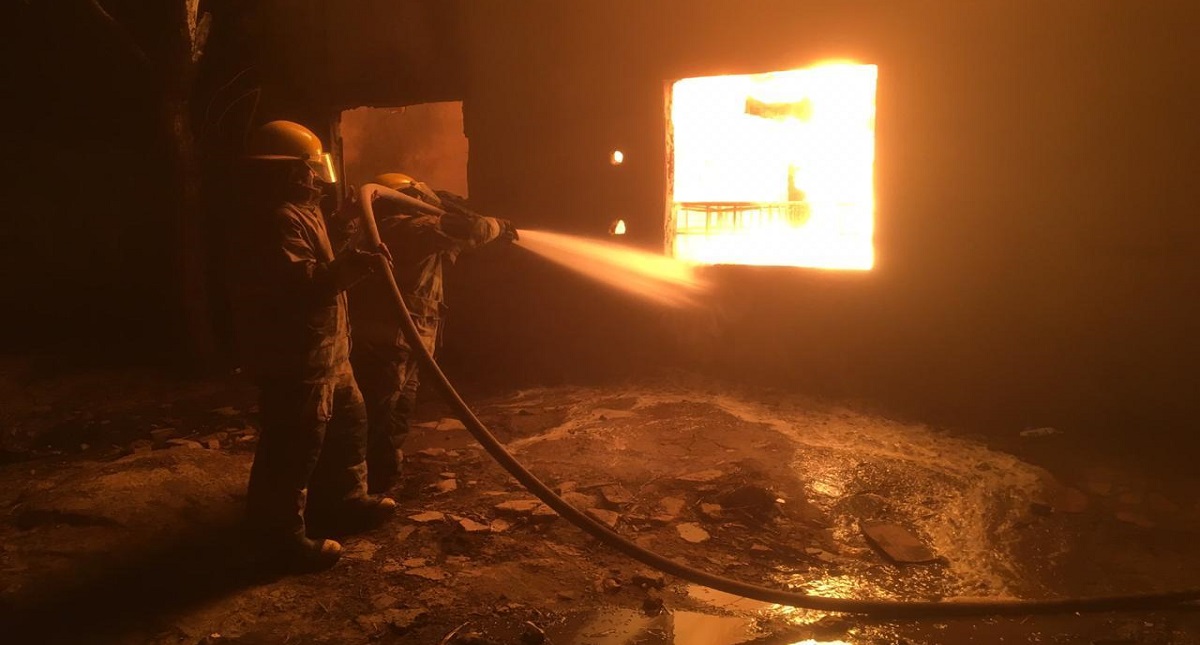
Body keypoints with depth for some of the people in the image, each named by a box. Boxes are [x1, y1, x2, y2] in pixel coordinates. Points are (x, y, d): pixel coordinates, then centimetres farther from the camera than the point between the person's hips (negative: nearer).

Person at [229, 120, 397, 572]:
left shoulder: (298, 211, 18)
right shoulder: (276, 220, -19)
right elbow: (302, 282, -31)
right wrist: (356, 265, -30)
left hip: (323, 352, 12)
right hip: (293, 358, -12)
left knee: (348, 423, 21)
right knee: (294, 448, -4)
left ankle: (343, 502, 36)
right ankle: (282, 536, 8)